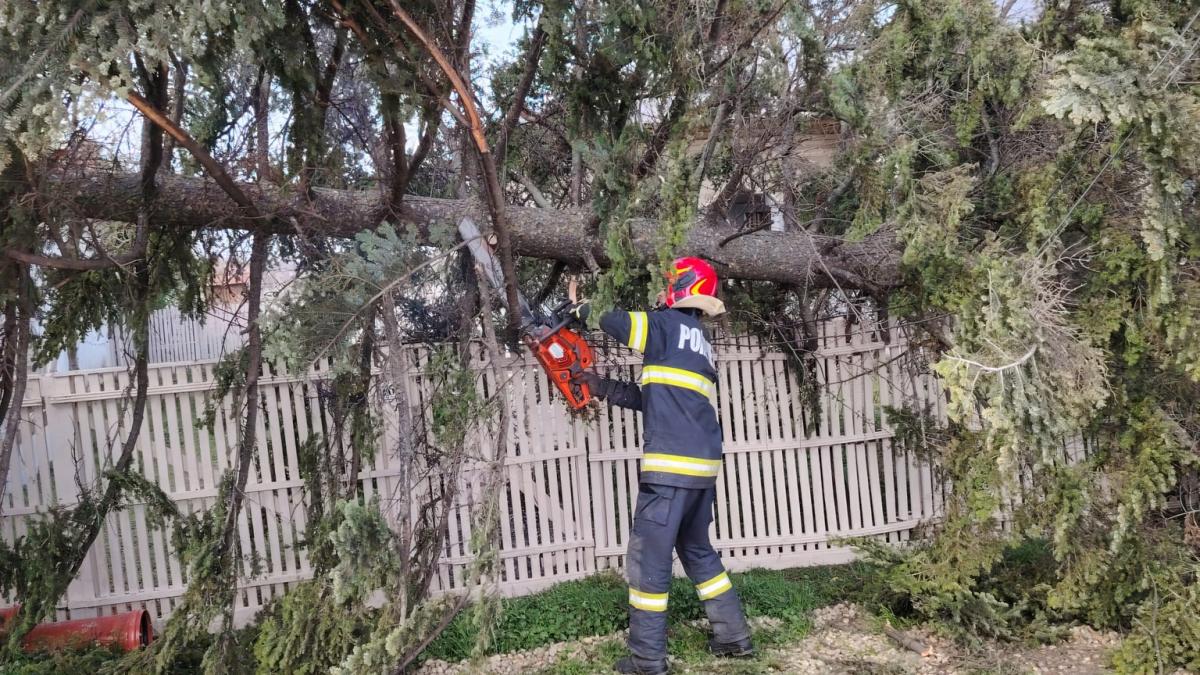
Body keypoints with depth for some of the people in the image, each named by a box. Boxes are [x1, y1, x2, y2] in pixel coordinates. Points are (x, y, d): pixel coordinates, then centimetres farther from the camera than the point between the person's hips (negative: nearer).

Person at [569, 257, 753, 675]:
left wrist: (582, 310, 12)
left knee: (649, 558, 0)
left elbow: (615, 321, -9)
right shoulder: (699, 343, 22)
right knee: (697, 550, 22)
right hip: (704, 464, 9)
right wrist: (600, 387, 19)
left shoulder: (670, 324, -3)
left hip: (673, 465, -9)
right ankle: (734, 636, 27)